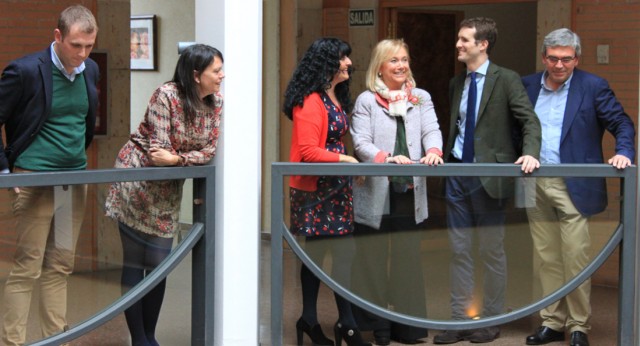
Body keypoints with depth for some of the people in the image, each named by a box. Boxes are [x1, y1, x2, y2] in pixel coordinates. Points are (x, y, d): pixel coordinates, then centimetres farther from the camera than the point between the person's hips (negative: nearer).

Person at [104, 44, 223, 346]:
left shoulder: (216, 103, -3)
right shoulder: (166, 95, -21)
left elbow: (211, 150, -9)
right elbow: (159, 150, -23)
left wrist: (178, 158, -24)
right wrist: (194, 158, -12)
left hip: (167, 188, 6)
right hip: (137, 179, -6)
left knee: (159, 264, 7)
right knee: (134, 262, -2)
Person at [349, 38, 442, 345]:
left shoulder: (421, 98, 14)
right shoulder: (366, 101, 3)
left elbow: (431, 131, 1)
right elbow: (361, 142, -6)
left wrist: (433, 151, -21)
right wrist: (386, 158, -24)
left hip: (409, 192, 3)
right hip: (375, 193, -3)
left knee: (408, 258, 5)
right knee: (372, 260, 1)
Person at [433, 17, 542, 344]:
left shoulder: (506, 79, -6)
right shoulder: (456, 83, 12)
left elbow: (529, 121, -11)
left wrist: (529, 153, -27)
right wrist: (444, 157, 2)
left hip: (488, 176, -5)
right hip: (457, 173, 6)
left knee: (492, 252, 5)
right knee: (459, 251, 8)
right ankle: (460, 319, 15)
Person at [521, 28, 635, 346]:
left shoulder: (593, 87, -2)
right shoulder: (527, 86, 9)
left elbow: (622, 123, -1)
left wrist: (624, 152, -18)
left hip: (573, 186, -4)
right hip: (535, 184, 4)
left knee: (575, 257, -3)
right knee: (547, 258, 10)